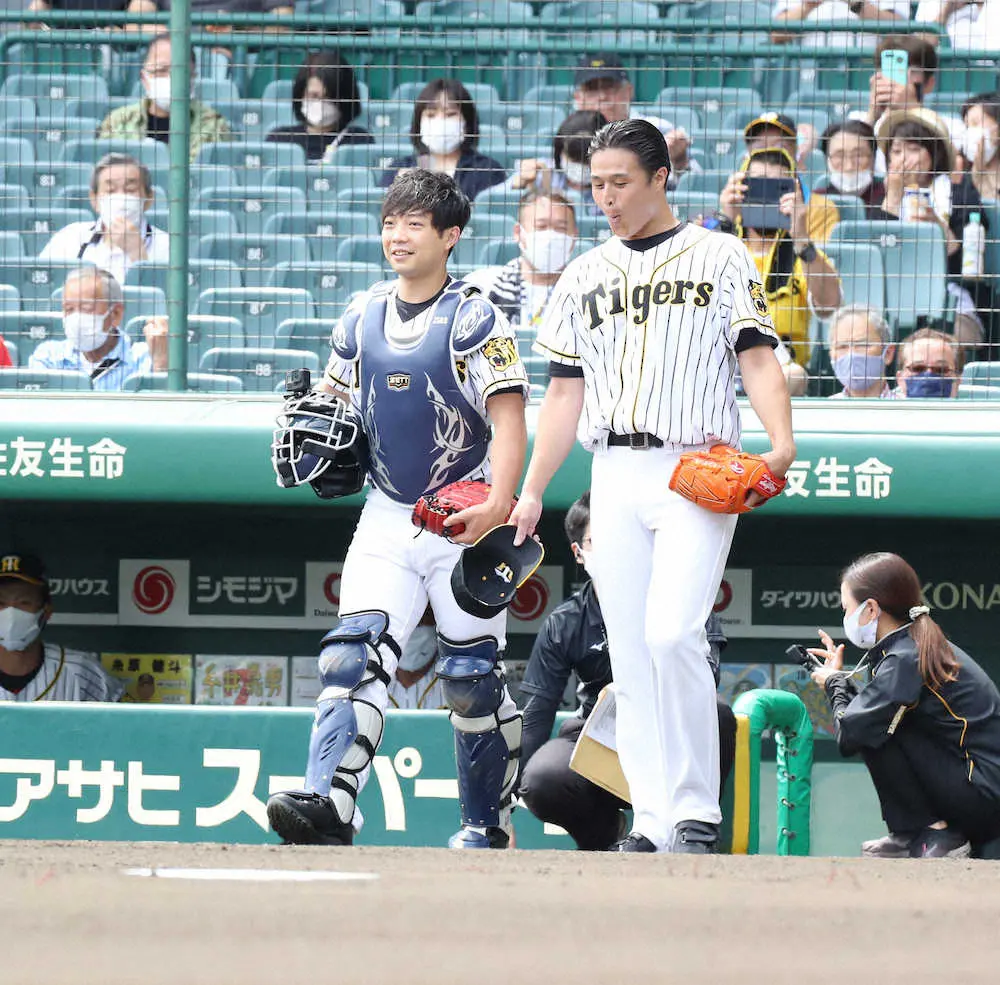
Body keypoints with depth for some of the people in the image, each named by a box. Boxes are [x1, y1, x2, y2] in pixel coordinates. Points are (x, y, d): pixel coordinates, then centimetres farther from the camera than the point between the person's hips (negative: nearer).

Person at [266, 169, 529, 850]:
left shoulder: (475, 320, -9)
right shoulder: (362, 319, 9)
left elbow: (509, 418, -17)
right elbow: (333, 397, 23)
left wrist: (499, 502, -31)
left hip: (464, 521, -4)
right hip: (387, 518, 5)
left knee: (472, 677, 2)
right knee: (354, 655, -13)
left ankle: (490, 825, 15)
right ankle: (330, 803, -26)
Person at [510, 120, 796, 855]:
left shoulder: (720, 257, 5)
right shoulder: (584, 277, 17)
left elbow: (758, 359, -3)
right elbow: (566, 393, 18)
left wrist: (781, 443, -20)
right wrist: (532, 492, 10)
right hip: (615, 476, 5)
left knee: (673, 634, -20)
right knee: (630, 652, 1)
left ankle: (696, 813, -12)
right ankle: (655, 821, 4)